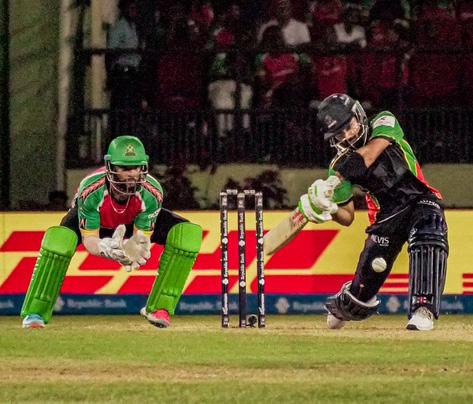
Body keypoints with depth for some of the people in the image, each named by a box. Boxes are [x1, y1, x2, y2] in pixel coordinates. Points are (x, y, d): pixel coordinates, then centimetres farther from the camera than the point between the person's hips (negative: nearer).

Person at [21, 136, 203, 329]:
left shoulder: (151, 192, -34)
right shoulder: (91, 189, -39)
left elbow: (143, 236, -27)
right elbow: (89, 240, -33)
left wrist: (135, 249, -53)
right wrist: (109, 249, -57)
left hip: (133, 224, 2)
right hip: (92, 220, -2)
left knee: (188, 233, -22)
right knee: (59, 237, -37)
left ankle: (159, 307, -16)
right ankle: (35, 313, -25)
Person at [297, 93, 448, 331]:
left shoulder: (385, 123, -6)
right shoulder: (340, 165, 2)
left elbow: (370, 154, -26)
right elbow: (347, 217, 5)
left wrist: (335, 180, -36)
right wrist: (329, 209, -18)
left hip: (420, 201, -3)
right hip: (386, 217, 3)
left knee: (427, 240, -37)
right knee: (363, 290, 0)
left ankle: (423, 311, -41)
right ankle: (339, 307, 36)